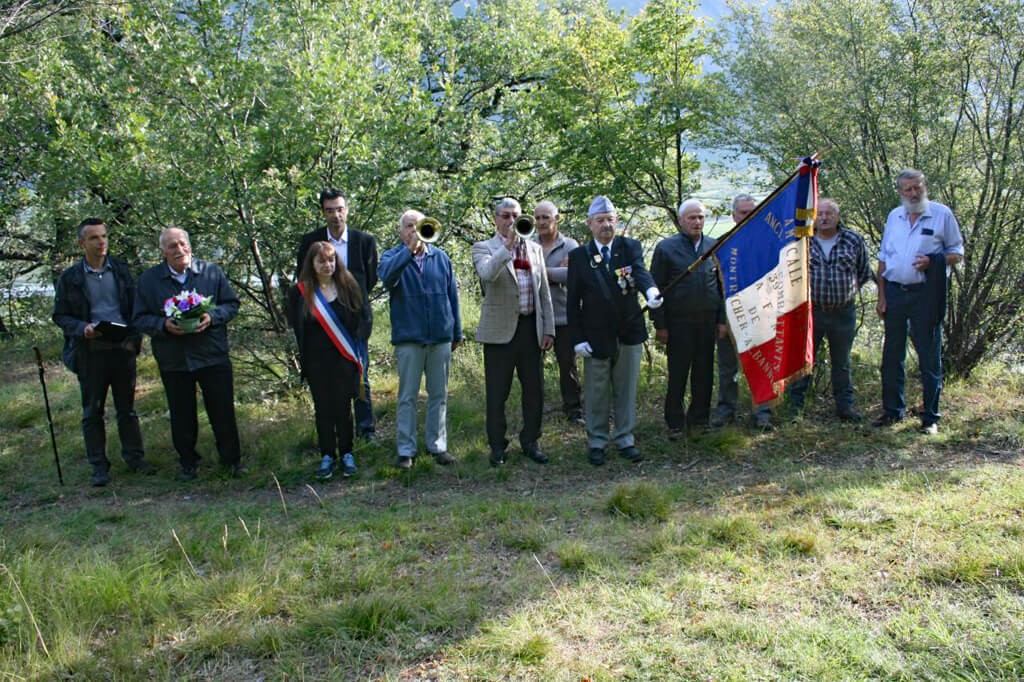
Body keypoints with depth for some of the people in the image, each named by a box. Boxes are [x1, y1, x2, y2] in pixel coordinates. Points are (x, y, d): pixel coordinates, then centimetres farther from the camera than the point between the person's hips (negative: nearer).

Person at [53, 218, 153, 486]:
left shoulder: (121, 269, 5)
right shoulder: (69, 278, -1)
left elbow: (134, 306, 8)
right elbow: (60, 316, 3)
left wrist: (135, 338, -5)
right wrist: (82, 328, -17)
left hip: (123, 349, 2)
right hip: (90, 353, -1)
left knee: (127, 408, 11)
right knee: (92, 411, 6)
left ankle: (135, 457, 21)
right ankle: (99, 466, 15)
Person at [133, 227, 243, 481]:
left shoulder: (212, 271, 1)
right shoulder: (149, 279, 2)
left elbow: (231, 305, 3)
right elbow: (139, 318, 2)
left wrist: (212, 317, -16)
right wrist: (163, 325, -17)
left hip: (213, 356, -1)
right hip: (172, 361, 1)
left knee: (223, 412, 6)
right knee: (182, 416, 12)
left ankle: (231, 459, 23)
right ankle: (188, 463, 28)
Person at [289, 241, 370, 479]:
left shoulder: (348, 286, 0)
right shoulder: (300, 292, -1)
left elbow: (363, 317, 4)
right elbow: (296, 327, 5)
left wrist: (357, 348, -3)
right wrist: (303, 358, 2)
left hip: (344, 359, 0)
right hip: (316, 360, 1)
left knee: (343, 407, 5)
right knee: (322, 408, 8)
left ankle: (346, 454, 18)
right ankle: (327, 456, 17)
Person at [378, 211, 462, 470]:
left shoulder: (441, 258, 9)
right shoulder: (392, 257, 1)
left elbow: (452, 295, 12)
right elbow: (386, 276, -23)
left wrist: (457, 332, 10)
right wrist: (409, 250, -31)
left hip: (440, 337, 3)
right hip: (408, 338, -3)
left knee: (439, 395, 9)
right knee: (407, 396, 2)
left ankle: (438, 446, 19)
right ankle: (405, 450, 9)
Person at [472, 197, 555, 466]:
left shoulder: (535, 248, 13)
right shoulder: (483, 248, 0)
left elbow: (544, 292, 12)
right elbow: (486, 274, -23)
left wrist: (549, 329, 7)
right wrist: (508, 246, -27)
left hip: (530, 328, 4)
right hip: (499, 330, -4)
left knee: (534, 390, 9)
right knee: (497, 392, 2)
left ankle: (530, 442, 24)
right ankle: (497, 446, 16)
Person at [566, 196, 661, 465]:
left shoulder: (630, 247, 2)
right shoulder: (578, 256, -1)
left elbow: (641, 272, -18)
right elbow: (573, 301, -1)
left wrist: (651, 291, -42)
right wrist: (577, 338, -8)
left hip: (629, 332, 1)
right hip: (596, 336, -1)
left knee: (626, 390, 11)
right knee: (597, 393, 7)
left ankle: (625, 440, 24)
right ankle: (597, 442, 21)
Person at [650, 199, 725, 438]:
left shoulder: (714, 247, 9)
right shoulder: (666, 248, -2)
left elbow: (722, 285, 13)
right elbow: (656, 288, -2)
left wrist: (722, 320, 7)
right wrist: (660, 325, -6)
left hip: (708, 322, 3)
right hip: (678, 322, -3)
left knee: (704, 373, 9)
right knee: (677, 375, 2)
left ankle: (700, 417, 23)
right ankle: (675, 423, 13)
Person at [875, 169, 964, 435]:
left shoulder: (942, 214, 0)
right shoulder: (894, 216, 12)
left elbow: (957, 253, 3)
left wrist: (933, 261, -17)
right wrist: (882, 296, 8)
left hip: (926, 293, -4)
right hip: (895, 291, 4)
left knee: (929, 357, 0)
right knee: (892, 355, 9)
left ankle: (930, 417, 8)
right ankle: (893, 410, 21)